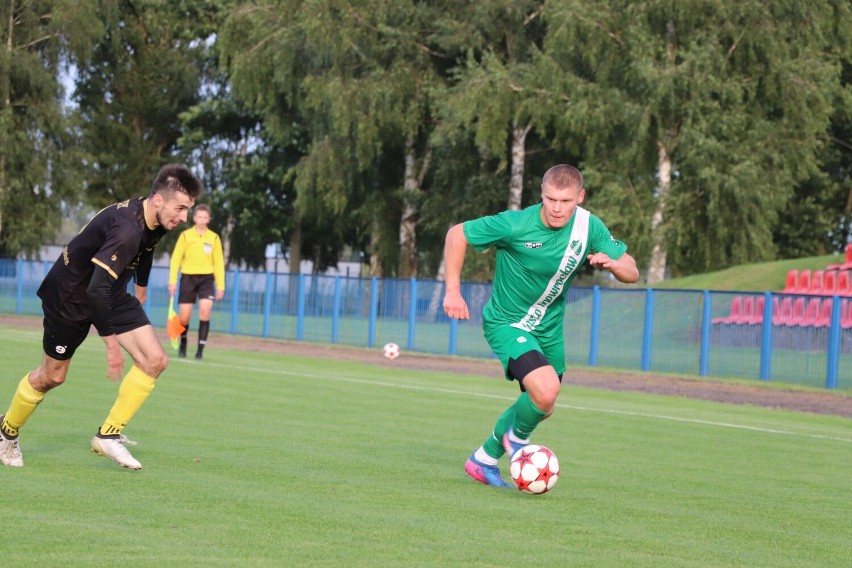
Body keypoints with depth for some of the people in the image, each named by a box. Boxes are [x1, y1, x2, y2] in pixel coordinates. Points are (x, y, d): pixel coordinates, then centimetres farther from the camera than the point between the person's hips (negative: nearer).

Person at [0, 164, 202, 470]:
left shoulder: (155, 221, -9)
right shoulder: (127, 229, -37)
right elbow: (97, 289, -40)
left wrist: (141, 290, 32)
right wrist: (111, 343, -36)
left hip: (111, 295, 8)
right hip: (69, 296, -8)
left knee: (155, 360, -7)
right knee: (52, 375, 8)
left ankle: (108, 435, 1)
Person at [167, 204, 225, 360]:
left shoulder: (214, 238, 5)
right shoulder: (185, 235, 1)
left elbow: (219, 263, 8)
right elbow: (175, 259, 1)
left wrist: (220, 286, 3)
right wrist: (172, 281, -6)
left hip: (206, 278, 0)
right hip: (188, 277, 0)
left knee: (205, 309, -21)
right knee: (184, 316, -2)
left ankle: (200, 349, -16)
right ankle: (183, 343, 27)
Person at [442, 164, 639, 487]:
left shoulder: (589, 227, -12)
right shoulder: (515, 225, -25)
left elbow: (631, 273, -6)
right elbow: (457, 234, -13)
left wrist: (611, 263, -29)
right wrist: (453, 291, -16)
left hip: (549, 327, 6)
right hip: (507, 323, -6)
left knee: (540, 407, 18)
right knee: (545, 390, -27)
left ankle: (484, 460, 40)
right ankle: (517, 437, 6)